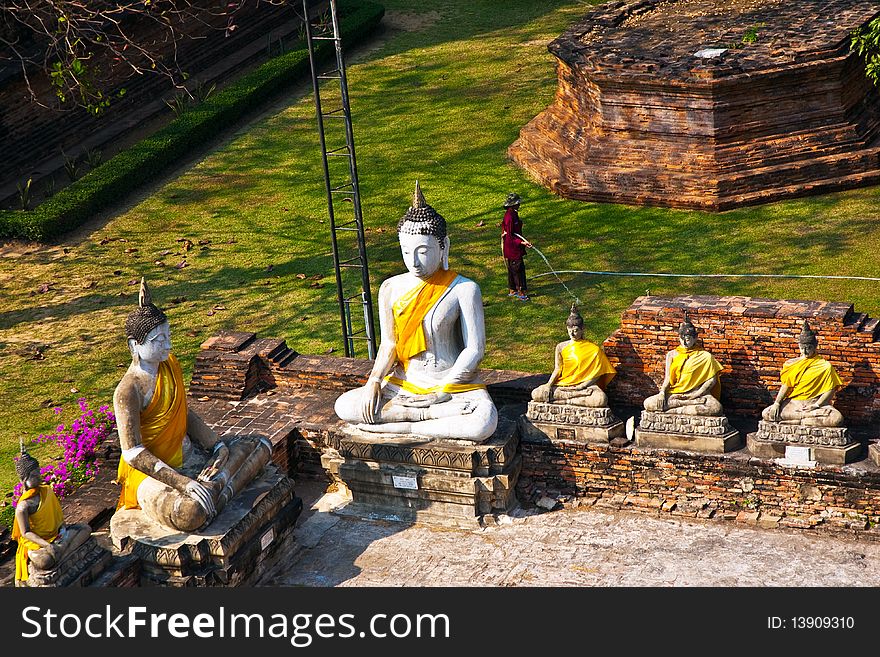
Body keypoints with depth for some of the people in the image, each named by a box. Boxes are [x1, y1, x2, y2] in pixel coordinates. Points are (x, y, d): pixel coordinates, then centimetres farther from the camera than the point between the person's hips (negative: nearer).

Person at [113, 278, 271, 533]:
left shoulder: (170, 365, 5)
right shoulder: (128, 391, -20)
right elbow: (133, 454, -24)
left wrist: (219, 446, -2)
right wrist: (183, 482, -29)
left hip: (182, 459, 9)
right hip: (149, 472, -9)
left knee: (261, 446, 4)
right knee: (190, 513, -43)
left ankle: (215, 486, -19)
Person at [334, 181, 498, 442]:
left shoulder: (463, 290, -7)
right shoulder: (391, 289, 4)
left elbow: (474, 349, -7)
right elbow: (389, 343, 7)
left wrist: (441, 391, -13)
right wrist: (374, 380, -11)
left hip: (455, 384, -4)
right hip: (404, 385, 4)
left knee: (484, 423, -36)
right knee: (345, 406, -19)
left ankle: (402, 427, -19)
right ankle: (437, 414, -18)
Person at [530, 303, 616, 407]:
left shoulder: (594, 349, 0)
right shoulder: (561, 347, 8)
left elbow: (596, 374, -2)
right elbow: (557, 369, 5)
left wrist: (581, 386, -15)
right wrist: (549, 385, -13)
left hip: (584, 385, -3)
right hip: (562, 384, 3)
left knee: (601, 399, -37)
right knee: (536, 394, -26)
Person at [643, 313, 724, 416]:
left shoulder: (704, 356, 7)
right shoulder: (672, 354, 15)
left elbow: (712, 380, -1)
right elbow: (667, 378, 12)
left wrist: (696, 394, -13)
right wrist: (662, 392, -8)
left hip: (697, 393, -3)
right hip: (674, 393, 3)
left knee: (716, 407, -36)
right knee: (648, 403, -27)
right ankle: (695, 403, -27)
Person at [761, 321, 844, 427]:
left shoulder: (824, 366, 2)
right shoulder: (792, 364, 13)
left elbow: (830, 390, -3)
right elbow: (786, 385, 8)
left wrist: (817, 405, -15)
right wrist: (777, 403, -7)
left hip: (813, 403, -3)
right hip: (792, 403, 3)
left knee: (837, 418, -33)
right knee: (766, 414, -25)